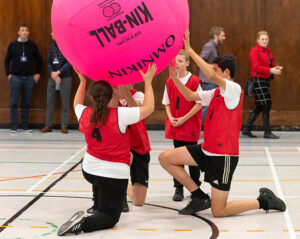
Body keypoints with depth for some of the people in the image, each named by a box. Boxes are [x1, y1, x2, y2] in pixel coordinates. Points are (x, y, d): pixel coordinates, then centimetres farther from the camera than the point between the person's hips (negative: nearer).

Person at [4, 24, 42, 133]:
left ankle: (25, 125, 12)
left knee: (26, 103, 4)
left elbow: (39, 60, 14)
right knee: (14, 103, -2)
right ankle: (14, 127, 3)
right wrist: (8, 74, -1)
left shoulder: (32, 45, 5)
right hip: (15, 78, -1)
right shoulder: (12, 45, 3)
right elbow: (7, 60, 8)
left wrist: (38, 73, 6)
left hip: (29, 78, 1)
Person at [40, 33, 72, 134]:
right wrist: (52, 74, -7)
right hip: (52, 79, 5)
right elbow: (49, 62, 10)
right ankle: (48, 125, 11)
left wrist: (58, 72, -14)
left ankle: (64, 126, 6)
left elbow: (70, 62, -11)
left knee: (65, 103, 0)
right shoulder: (52, 47, 12)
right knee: (50, 102, 5)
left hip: (65, 78, -5)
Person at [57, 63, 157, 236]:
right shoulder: (120, 115, -21)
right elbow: (149, 107, -11)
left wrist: (83, 81, 24)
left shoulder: (85, 114, -7)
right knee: (110, 217, 4)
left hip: (89, 170, 6)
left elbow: (77, 104, 19)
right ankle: (83, 223, -22)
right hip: (114, 174, -5)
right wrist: (148, 82, -3)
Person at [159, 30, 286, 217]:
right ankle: (199, 198, 9)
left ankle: (264, 201, 15)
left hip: (223, 155, -8)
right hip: (208, 150, 9)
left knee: (218, 211, -5)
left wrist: (189, 50, -29)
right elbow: (190, 96, 16)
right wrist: (175, 78, 1)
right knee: (165, 158, 0)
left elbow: (211, 76, -32)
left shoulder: (235, 89, -16)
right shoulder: (217, 92, 10)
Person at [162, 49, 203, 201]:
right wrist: (171, 118, -6)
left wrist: (184, 118, -14)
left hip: (190, 125, -4)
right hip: (175, 126, 4)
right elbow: (167, 103, 11)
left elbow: (199, 103, -9)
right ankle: (178, 188, 16)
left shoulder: (194, 81, -9)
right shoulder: (169, 82, 4)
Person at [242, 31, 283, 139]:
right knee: (266, 105, -9)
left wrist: (276, 68, -3)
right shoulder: (254, 51, -8)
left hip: (266, 80, 9)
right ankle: (267, 132, -3)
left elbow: (271, 65, 20)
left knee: (259, 107, 10)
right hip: (258, 80, -9)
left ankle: (246, 129, 18)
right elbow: (256, 67, -17)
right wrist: (270, 70, -22)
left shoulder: (268, 51, 17)